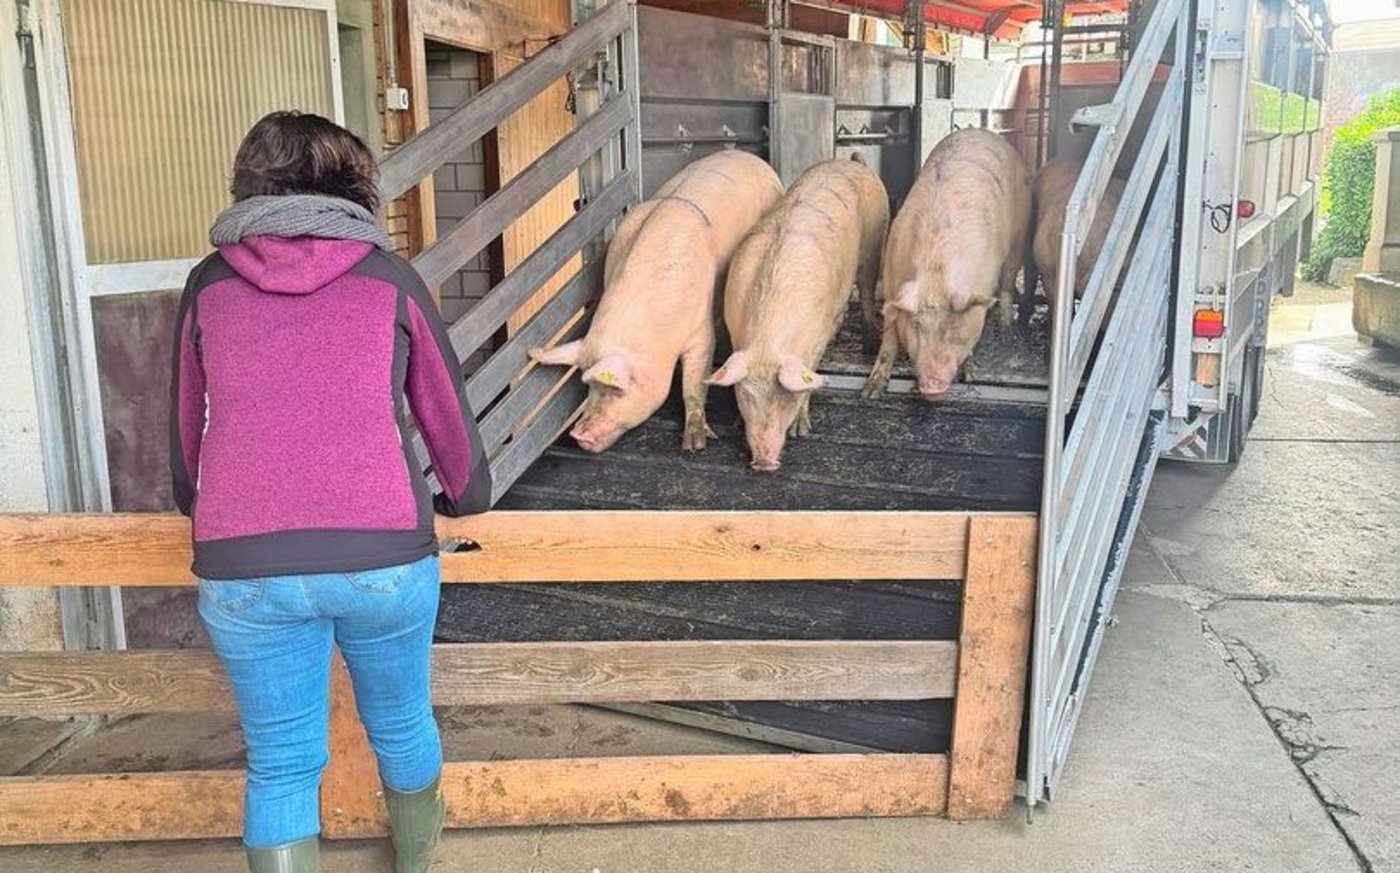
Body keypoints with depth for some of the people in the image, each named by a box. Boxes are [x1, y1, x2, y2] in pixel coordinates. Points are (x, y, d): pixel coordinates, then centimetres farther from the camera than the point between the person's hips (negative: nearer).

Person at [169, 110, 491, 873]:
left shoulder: (210, 285, 8)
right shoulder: (387, 278, 5)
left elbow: (186, 429, 18)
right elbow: (446, 412, 11)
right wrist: (467, 497, 30)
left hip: (243, 564, 0)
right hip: (383, 552, 0)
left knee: (280, 766, 13)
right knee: (401, 725, 23)